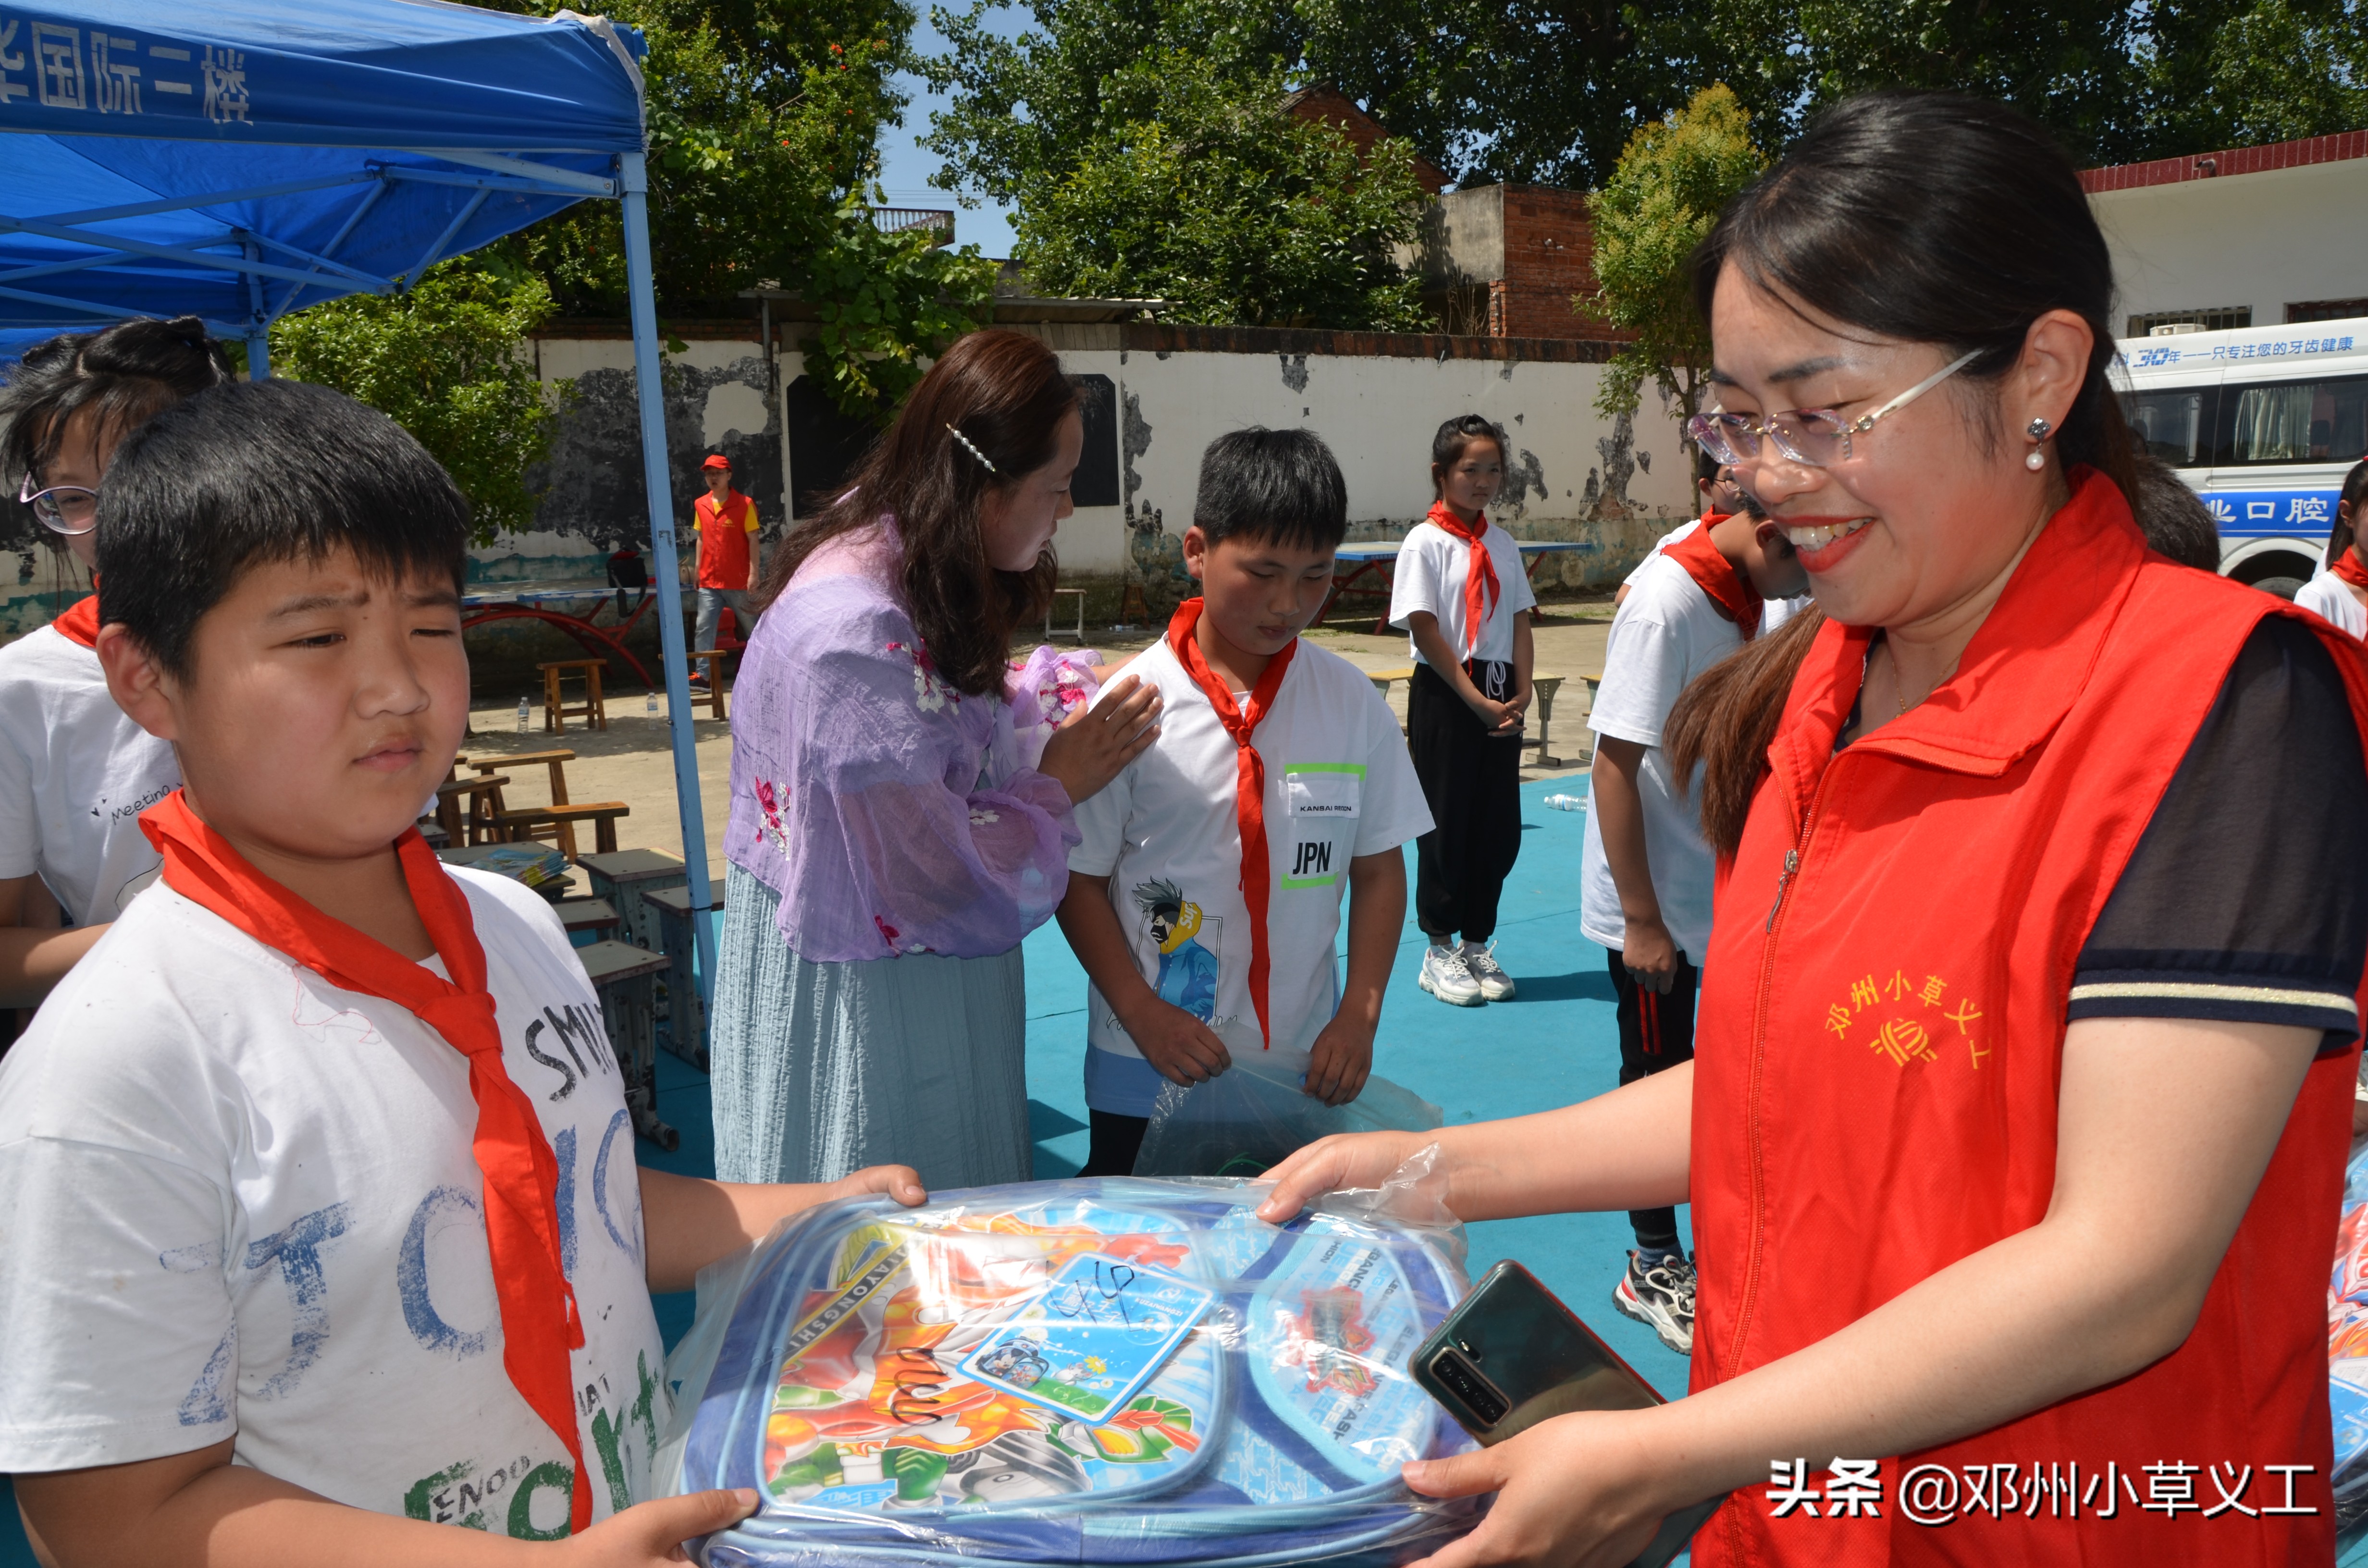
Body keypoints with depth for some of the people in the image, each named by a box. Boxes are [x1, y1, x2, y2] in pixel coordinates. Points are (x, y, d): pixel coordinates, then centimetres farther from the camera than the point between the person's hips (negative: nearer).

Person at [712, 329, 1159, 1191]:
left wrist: (1069, 716, -1)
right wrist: (1060, 785, -12)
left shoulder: (910, 577, 2)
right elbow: (937, 876, -26)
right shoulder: (856, 632, -29)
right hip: (855, 1012, -9)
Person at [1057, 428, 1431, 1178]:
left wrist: (1360, 1016, -4)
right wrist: (1142, 1012, -13)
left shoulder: (1353, 701, 0)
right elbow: (1078, 877, -5)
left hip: (1306, 1069, 2)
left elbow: (1378, 869, 5)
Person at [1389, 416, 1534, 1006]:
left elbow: (1519, 619, 10)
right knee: (1446, 824, 1)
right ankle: (1439, 953, 14)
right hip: (1444, 696, -5)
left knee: (1499, 825, 7)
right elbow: (1425, 631, -12)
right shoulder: (1425, 543, -7)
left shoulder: (1503, 544, 11)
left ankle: (1478, 945, 21)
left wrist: (1520, 693, -4)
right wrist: (1476, 699, -14)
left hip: (1499, 697, 6)